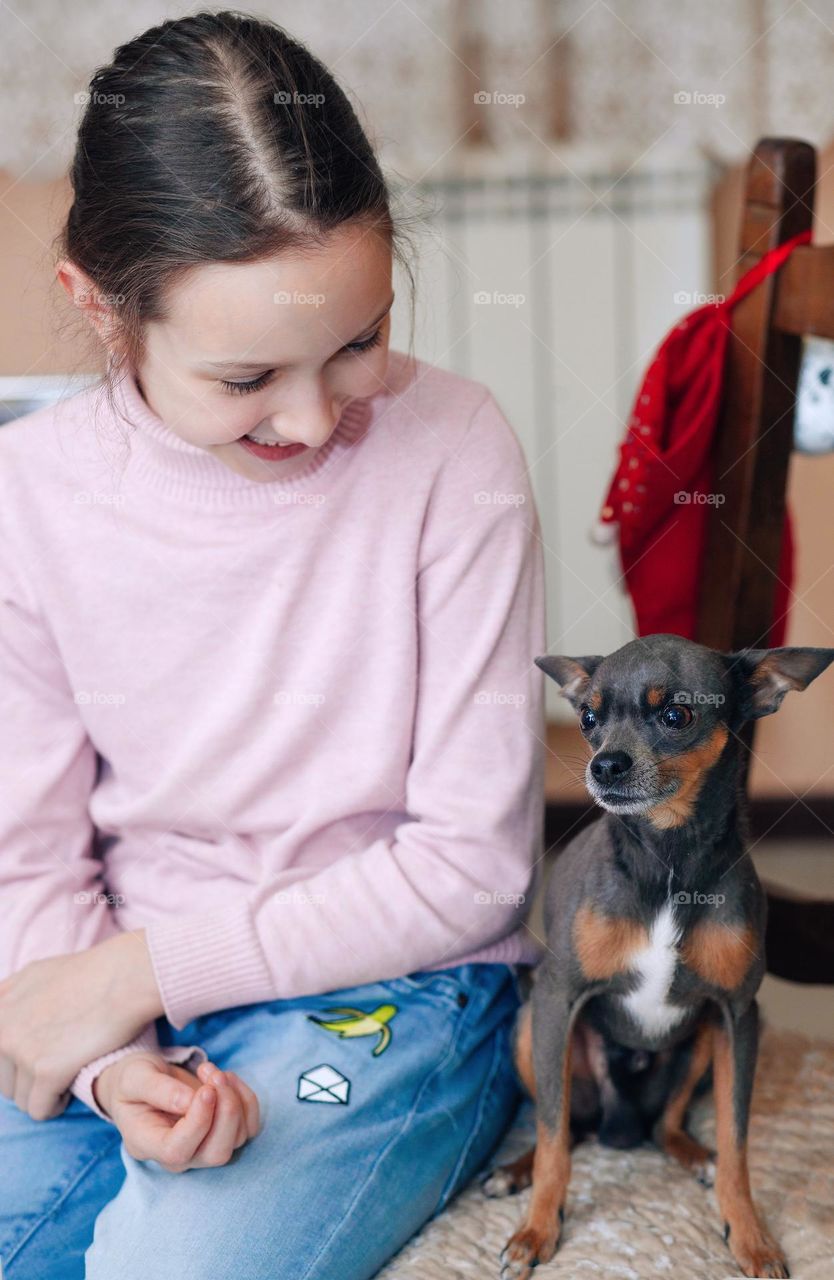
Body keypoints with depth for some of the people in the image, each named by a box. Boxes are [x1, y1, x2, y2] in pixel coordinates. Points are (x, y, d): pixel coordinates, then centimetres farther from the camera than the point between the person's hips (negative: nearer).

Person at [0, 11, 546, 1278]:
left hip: (397, 987, -3)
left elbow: (477, 863, -10)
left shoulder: (452, 447, -14)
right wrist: (122, 1068, -20)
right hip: (121, 1000, 3)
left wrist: (142, 970, -13)